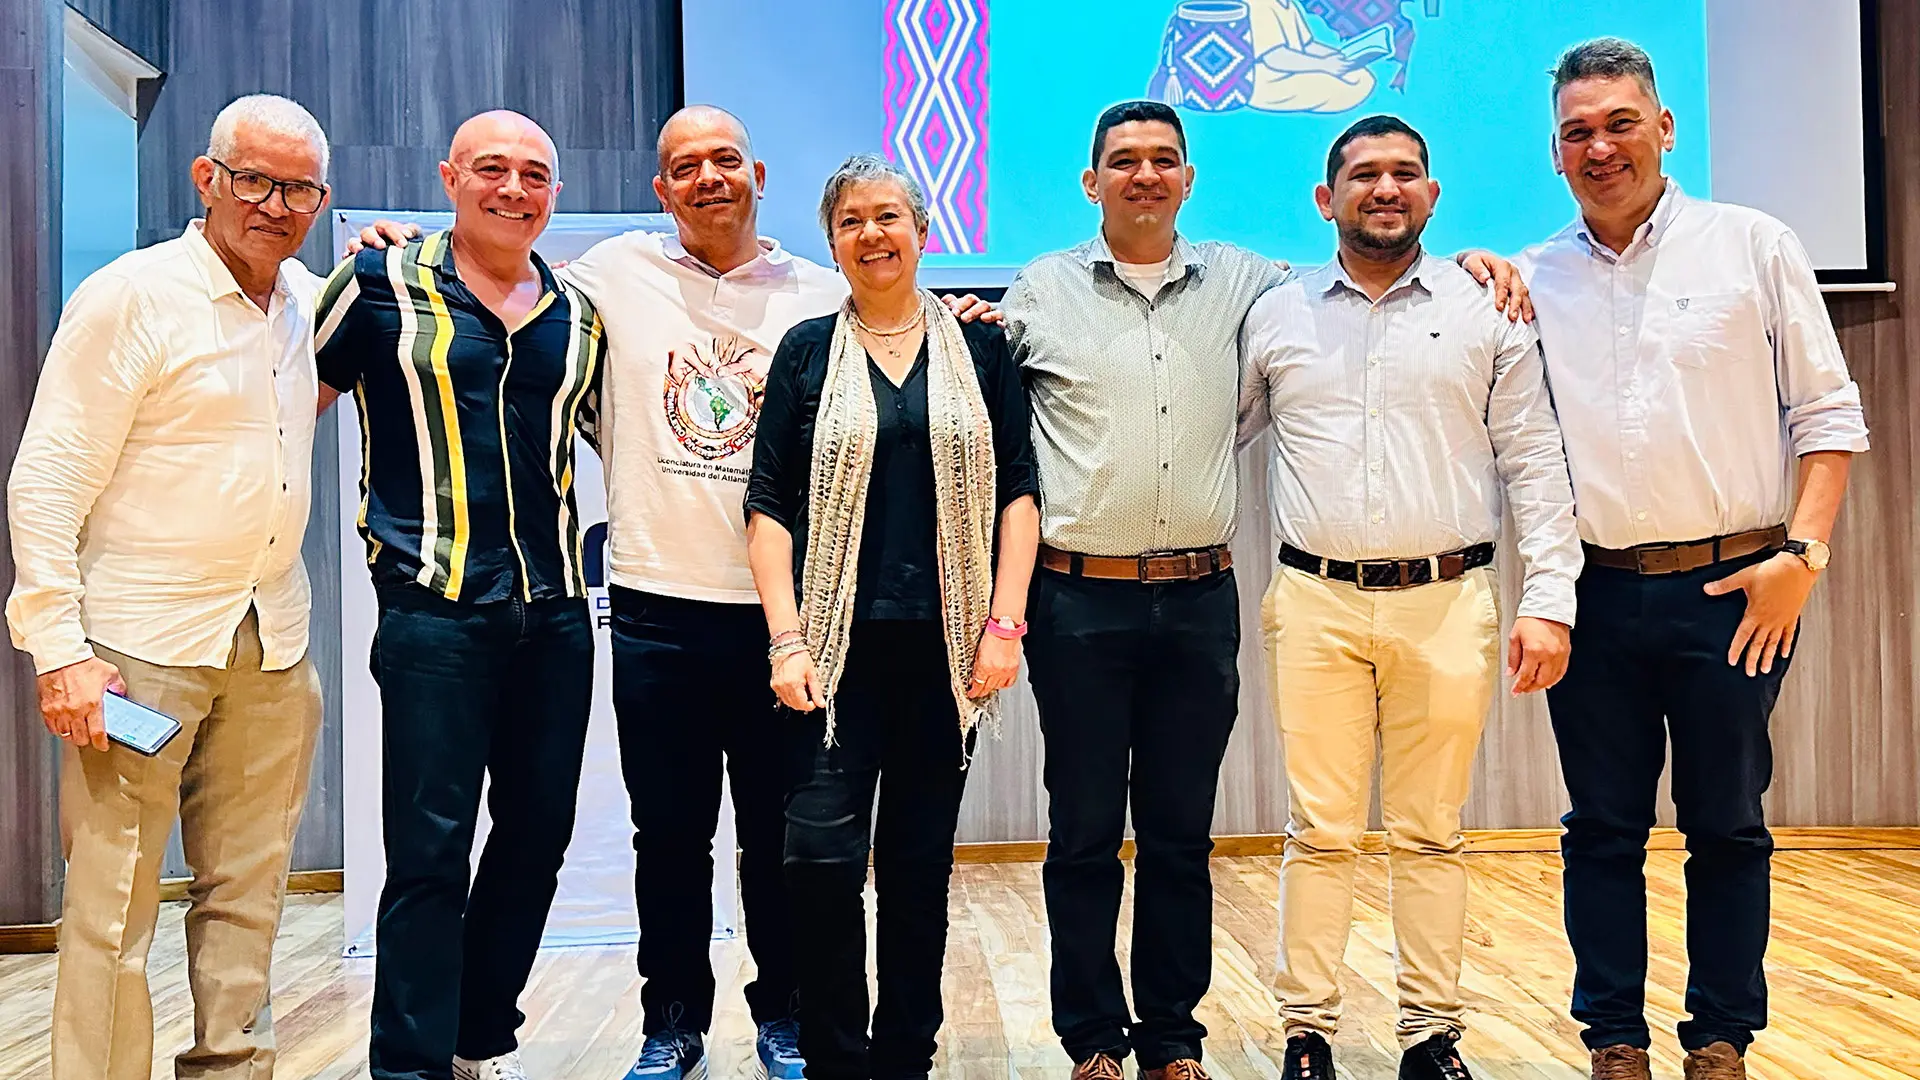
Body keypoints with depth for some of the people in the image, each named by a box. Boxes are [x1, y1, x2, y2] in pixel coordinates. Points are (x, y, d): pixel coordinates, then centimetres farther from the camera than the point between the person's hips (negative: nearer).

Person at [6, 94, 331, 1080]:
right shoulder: (130, 296, -7)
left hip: (272, 646, 6)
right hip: (142, 644, -6)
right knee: (111, 905, -2)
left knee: (246, 893, 11)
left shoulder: (307, 298, 11)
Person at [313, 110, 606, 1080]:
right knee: (429, 850, -4)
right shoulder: (382, 284, 0)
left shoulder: (577, 316, 12)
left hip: (554, 617, 5)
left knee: (537, 837, 12)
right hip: (434, 616, -5)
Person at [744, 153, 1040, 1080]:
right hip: (840, 643, -1)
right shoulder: (808, 352, 7)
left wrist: (1004, 626, -4)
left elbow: (1017, 491, 5)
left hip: (948, 645, 1)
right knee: (823, 853, -9)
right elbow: (769, 507, 2)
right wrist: (786, 640, -7)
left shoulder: (979, 348, 9)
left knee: (921, 862, 7)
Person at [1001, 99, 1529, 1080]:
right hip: (1080, 599, -2)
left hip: (1198, 597, 2)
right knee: (1084, 831, 4)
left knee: (1181, 832, 9)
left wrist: (1464, 262, 8)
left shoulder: (1241, 282, 11)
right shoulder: (1041, 291, 6)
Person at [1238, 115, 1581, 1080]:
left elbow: (1535, 462, 4)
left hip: (1448, 603, 0)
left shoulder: (1487, 311, 6)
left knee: (1431, 834, 7)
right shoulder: (1273, 318, 9)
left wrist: (1549, 600, -3)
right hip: (1315, 602, 1)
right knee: (1318, 832, 4)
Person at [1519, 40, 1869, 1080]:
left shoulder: (1753, 245, 4)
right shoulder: (1532, 282, 8)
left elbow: (1827, 413, 3)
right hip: (1595, 594, 2)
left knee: (1727, 828, 7)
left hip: (1733, 588, -1)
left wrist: (1803, 551, -7)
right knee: (1602, 828, 8)